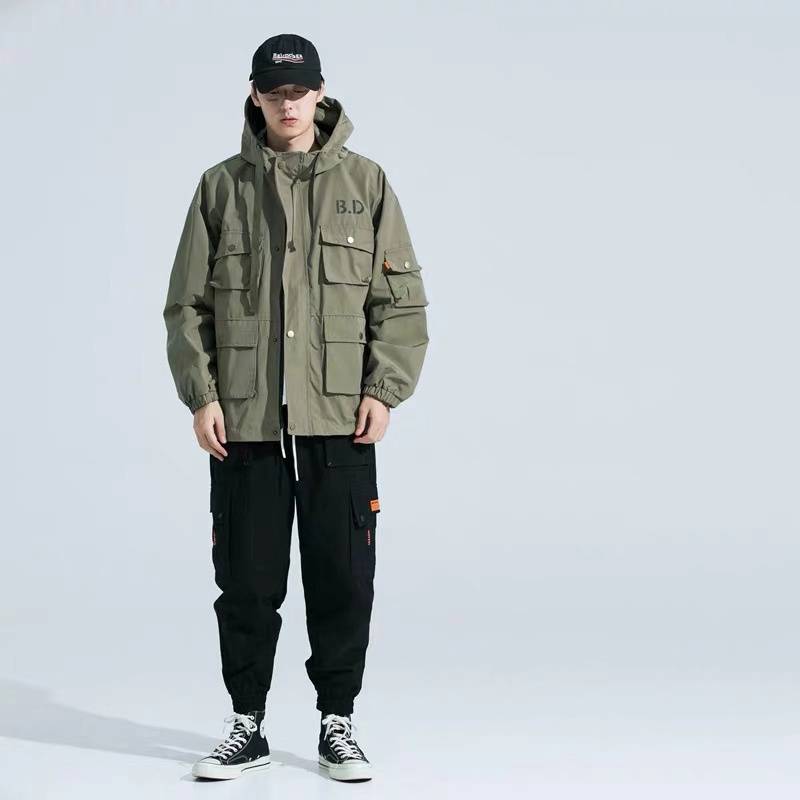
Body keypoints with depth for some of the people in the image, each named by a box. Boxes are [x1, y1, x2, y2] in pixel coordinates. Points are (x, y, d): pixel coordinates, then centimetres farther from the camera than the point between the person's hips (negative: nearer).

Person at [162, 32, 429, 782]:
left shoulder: (365, 183, 5)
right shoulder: (222, 186, 7)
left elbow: (401, 300, 3)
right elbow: (187, 304, 6)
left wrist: (384, 390, -7)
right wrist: (201, 395, -4)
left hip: (340, 422, 0)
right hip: (243, 421, 1)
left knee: (342, 580, 4)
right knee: (247, 581, 6)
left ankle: (337, 724, 18)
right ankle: (248, 725, 20)